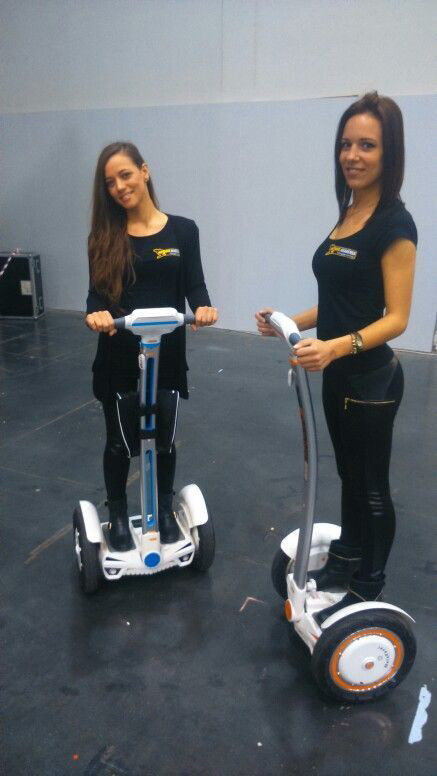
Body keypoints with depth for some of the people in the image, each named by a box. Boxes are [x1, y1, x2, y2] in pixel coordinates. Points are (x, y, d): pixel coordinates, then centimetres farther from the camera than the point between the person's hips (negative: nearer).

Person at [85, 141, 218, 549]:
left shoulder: (183, 230, 1)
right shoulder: (104, 237, 2)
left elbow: (194, 286, -4)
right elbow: (97, 293, -5)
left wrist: (202, 309, -27)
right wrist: (96, 314, -29)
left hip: (166, 353, 0)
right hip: (118, 355, 0)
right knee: (118, 440, 12)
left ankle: (165, 510, 37)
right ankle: (117, 515, 34)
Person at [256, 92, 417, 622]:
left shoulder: (394, 224, -16)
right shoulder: (349, 213, 10)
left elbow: (395, 317, -20)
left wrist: (338, 347, -35)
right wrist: (290, 323, 3)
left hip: (371, 379, -8)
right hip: (339, 375, 8)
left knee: (372, 485, 8)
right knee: (349, 475, 21)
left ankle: (369, 590, 28)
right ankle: (345, 562, 41)